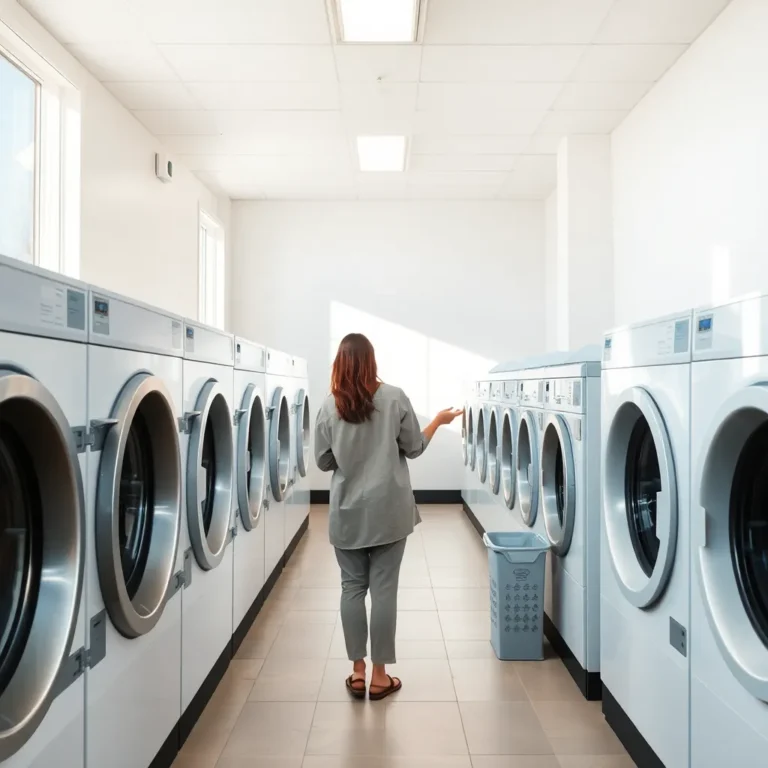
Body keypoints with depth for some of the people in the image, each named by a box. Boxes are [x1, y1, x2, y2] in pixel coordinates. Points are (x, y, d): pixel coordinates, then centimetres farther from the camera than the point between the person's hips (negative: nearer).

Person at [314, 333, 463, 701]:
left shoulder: (329, 407, -5)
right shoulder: (394, 398, -8)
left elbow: (324, 462, 2)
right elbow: (414, 448, 1)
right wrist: (439, 420, 17)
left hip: (347, 513, 1)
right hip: (387, 510, -1)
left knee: (352, 587, 11)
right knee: (383, 589, 5)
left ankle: (358, 672, 20)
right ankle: (380, 675, 15)